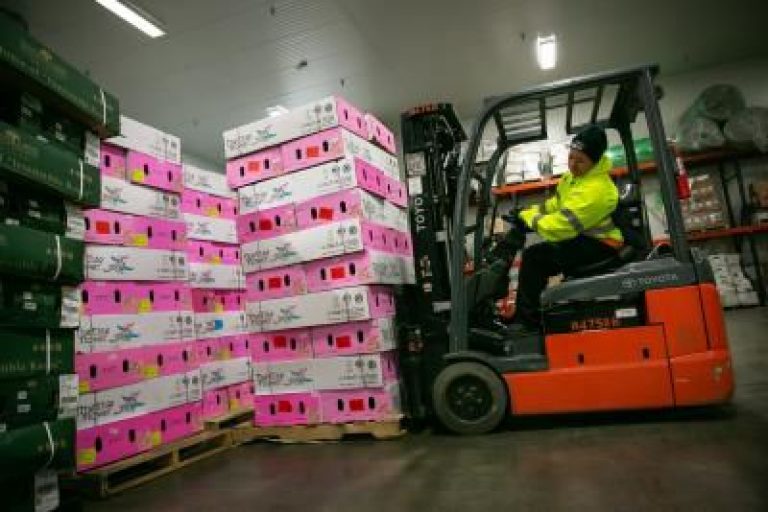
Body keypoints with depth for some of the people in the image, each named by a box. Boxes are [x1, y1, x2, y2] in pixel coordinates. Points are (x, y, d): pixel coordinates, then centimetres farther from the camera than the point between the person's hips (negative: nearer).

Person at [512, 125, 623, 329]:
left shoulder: (596, 189, -27)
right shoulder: (575, 176, 5)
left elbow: (562, 225, -29)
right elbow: (555, 204, 18)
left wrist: (529, 218, -17)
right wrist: (531, 212, 1)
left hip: (599, 245, -10)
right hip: (582, 238, 10)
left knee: (533, 257, -20)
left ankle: (527, 322, -11)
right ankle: (525, 318, 16)